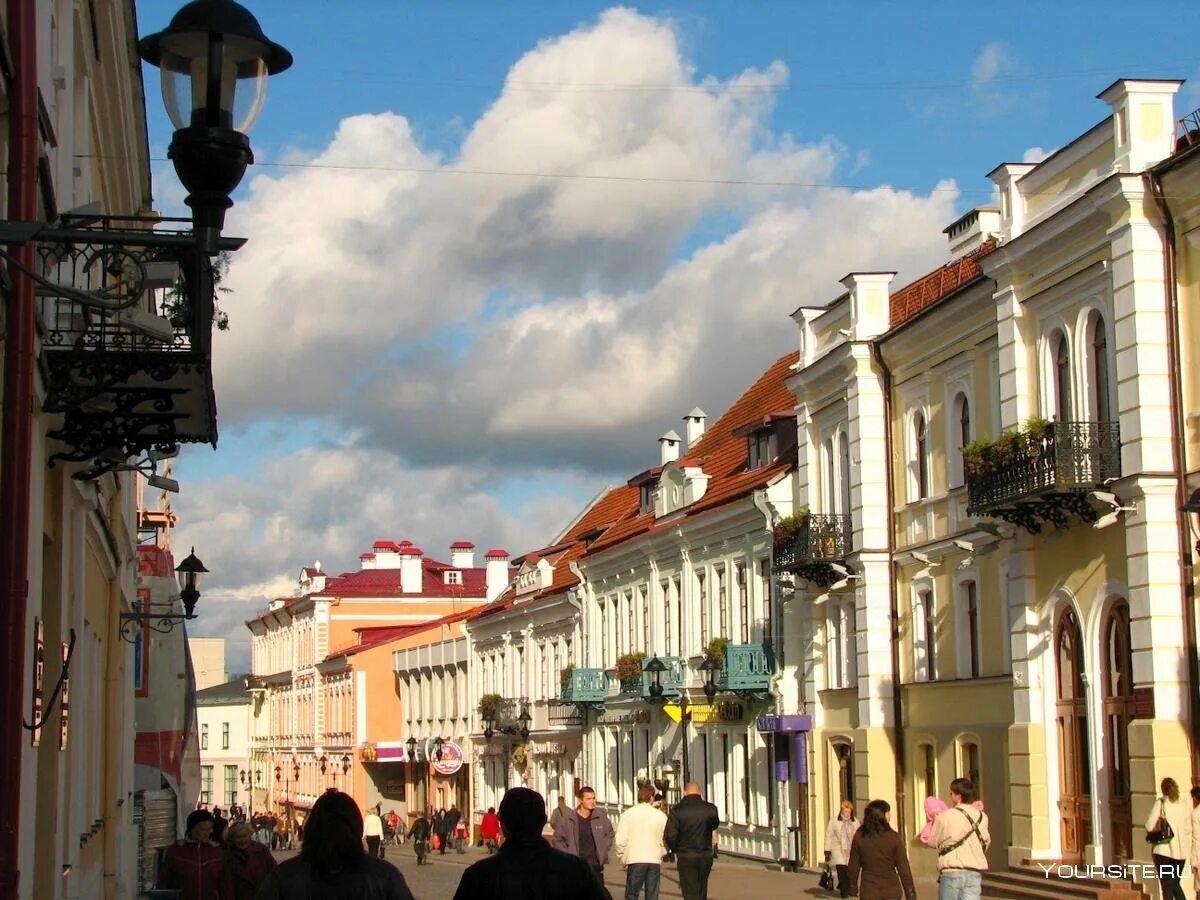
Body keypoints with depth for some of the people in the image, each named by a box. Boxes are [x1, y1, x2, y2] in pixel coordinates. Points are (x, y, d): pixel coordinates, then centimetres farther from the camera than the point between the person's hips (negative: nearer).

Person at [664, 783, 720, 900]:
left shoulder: (677, 810, -10)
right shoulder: (709, 808, -4)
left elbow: (670, 835, -14)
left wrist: (675, 850, 5)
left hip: (685, 858, -3)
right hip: (706, 857, 3)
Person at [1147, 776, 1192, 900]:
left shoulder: (1160, 803, -8)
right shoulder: (1184, 807, 4)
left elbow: (1149, 826, -11)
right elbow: (1188, 831, 8)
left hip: (1164, 850, -4)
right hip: (1181, 852, 4)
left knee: (1167, 887, 3)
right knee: (1175, 884, 18)